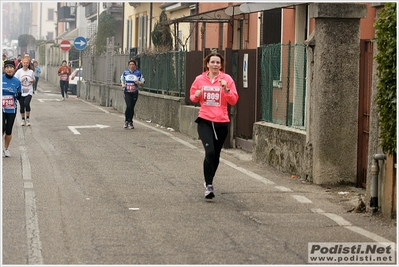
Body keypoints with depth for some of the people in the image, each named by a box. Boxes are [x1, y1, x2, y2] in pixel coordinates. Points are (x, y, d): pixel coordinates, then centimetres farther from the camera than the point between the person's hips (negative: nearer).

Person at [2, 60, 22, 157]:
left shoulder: (17, 82, 1)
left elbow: (19, 95, 10)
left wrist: (18, 95, -11)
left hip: (12, 109, 2)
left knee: (9, 130, 7)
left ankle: (6, 149, 24)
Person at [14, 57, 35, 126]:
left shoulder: (31, 72, 4)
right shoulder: (19, 72, -2)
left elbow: (33, 80, 17)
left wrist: (32, 81, -5)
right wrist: (21, 81, -19)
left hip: (29, 91, 0)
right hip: (21, 92, 0)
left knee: (27, 103, -20)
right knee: (22, 106, 5)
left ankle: (28, 118, -4)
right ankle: (23, 119, 23)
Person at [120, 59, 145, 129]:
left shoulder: (138, 73, 2)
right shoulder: (125, 72, 5)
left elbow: (143, 82, 7)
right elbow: (122, 80, 18)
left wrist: (138, 83, -14)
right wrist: (122, 84, -2)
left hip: (134, 93, 1)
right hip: (127, 92, -1)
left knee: (132, 107, 3)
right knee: (129, 106, -16)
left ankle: (130, 122, 16)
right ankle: (127, 121, -1)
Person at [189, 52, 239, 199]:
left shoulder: (227, 79, 0)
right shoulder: (200, 79, 3)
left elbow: (234, 100, -1)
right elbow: (193, 96, 16)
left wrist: (226, 89, -17)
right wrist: (196, 96, -7)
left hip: (222, 122, 1)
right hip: (205, 121, -1)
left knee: (216, 155, 11)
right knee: (210, 152, -19)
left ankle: (209, 181, 33)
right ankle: (209, 186, -13)